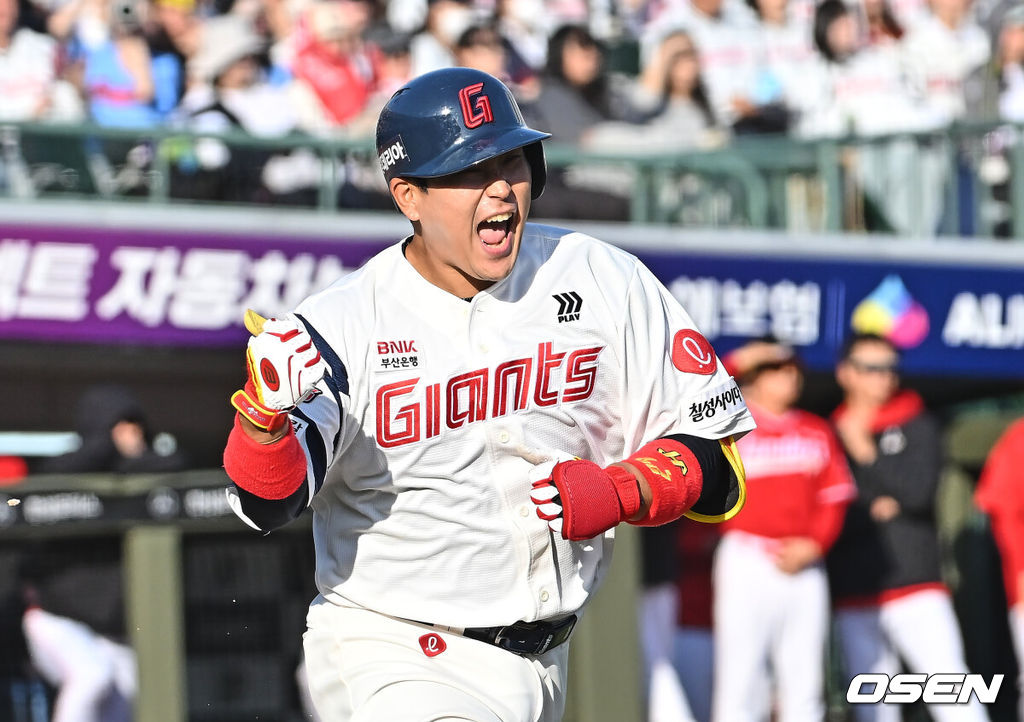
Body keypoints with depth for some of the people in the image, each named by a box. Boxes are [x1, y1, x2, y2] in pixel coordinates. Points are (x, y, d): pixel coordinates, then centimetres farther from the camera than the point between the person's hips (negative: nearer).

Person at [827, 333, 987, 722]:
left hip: (916, 590, -2)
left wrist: (865, 453, -6)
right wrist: (871, 509, -8)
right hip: (853, 600, 2)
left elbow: (919, 490, -7)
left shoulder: (919, 427, 7)